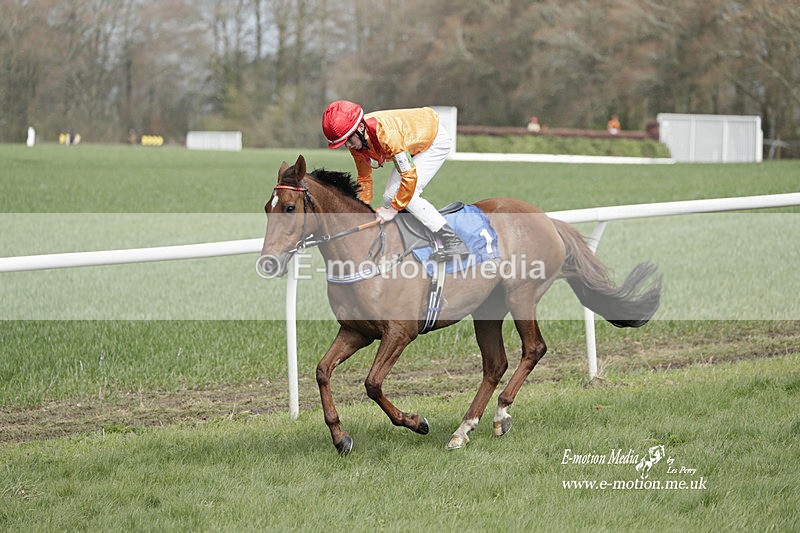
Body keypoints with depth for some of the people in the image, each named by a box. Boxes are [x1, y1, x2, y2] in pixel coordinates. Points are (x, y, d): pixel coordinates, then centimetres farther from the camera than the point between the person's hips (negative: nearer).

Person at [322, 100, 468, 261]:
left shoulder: (386, 134, -40)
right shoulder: (355, 140, -15)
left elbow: (410, 176, -36)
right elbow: (364, 178, 2)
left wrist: (393, 209, -28)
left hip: (436, 140, -9)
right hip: (413, 146, 9)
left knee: (408, 195, -21)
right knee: (390, 197, 1)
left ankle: (454, 243, -23)